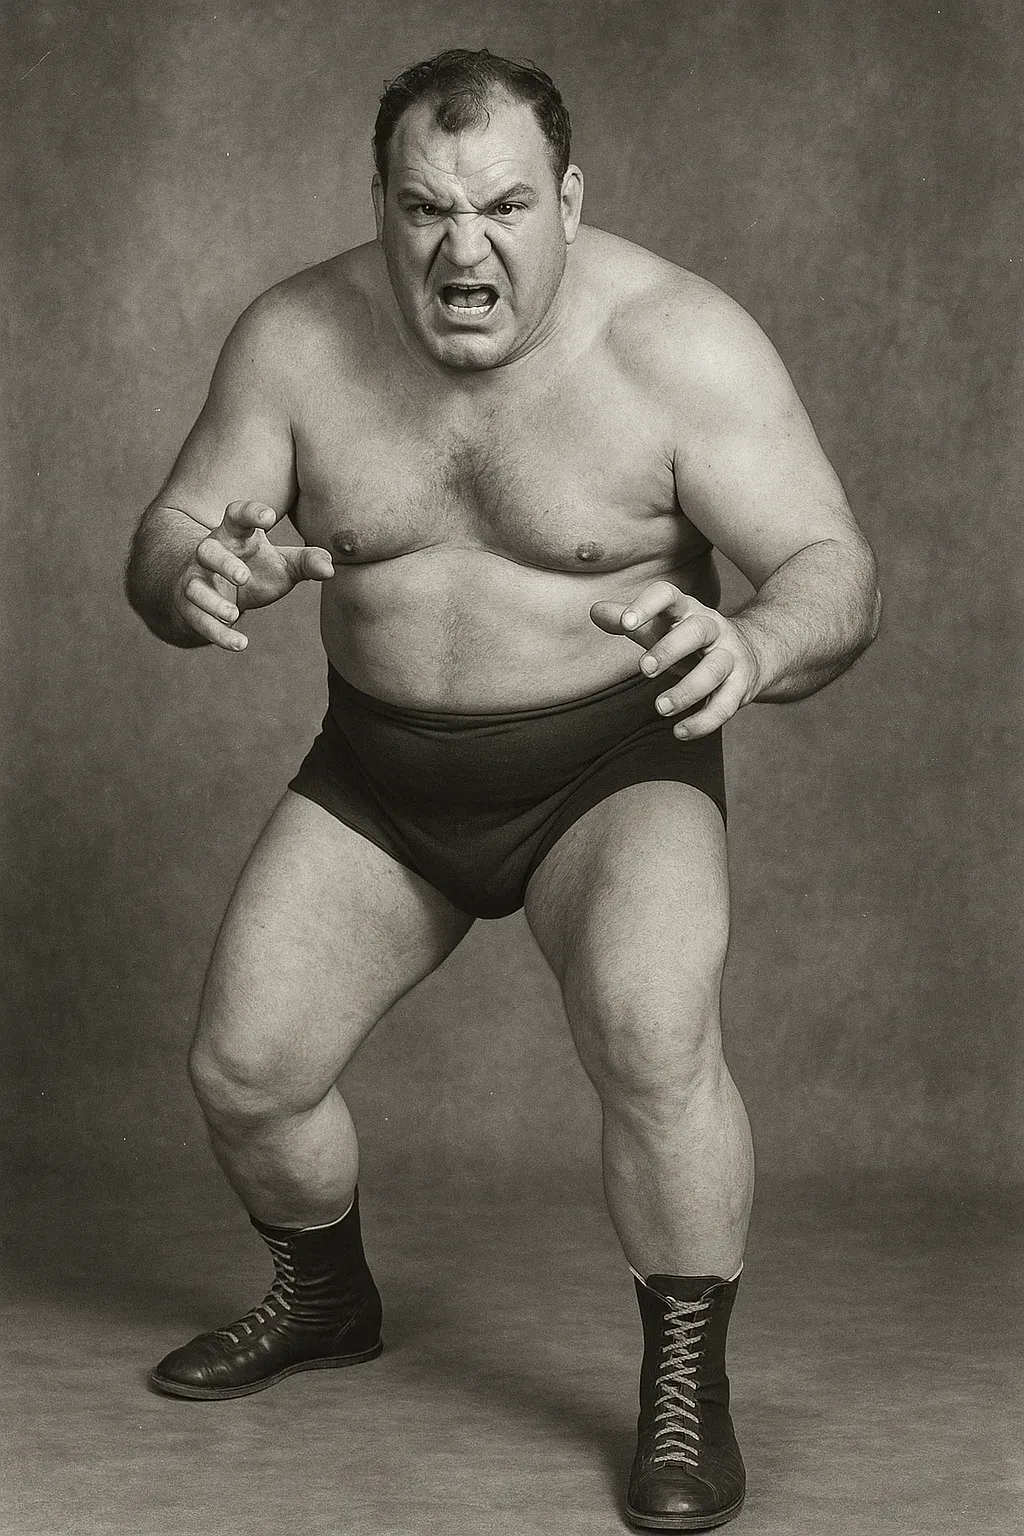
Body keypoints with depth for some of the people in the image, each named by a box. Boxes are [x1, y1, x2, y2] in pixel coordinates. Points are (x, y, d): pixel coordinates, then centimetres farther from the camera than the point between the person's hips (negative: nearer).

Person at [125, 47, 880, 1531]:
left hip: (611, 763, -3)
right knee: (243, 1070, 1)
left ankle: (687, 1393, -6)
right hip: (380, 771, 4)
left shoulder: (680, 342, -19)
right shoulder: (294, 339, -9)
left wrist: (752, 646, -45)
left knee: (653, 1043, -28)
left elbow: (836, 573, -21)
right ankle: (325, 1300, 33)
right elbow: (163, 544, -5)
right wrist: (195, 579, -31)